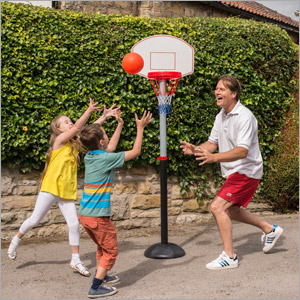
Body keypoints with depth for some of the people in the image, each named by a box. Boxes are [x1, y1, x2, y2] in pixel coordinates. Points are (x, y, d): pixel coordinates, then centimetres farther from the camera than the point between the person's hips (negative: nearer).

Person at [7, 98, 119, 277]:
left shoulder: (74, 144, 12)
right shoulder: (59, 140, -5)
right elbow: (77, 128, -17)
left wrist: (104, 117, -3)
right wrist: (89, 111, -24)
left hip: (67, 192, 6)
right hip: (51, 188, -6)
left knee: (74, 224, -2)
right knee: (35, 220, 3)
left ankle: (76, 260, 8)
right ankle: (16, 240, 31)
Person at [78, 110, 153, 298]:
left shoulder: (89, 157, 7)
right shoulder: (105, 159, -16)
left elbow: (111, 147, 26)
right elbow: (135, 152, -8)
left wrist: (120, 125, 30)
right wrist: (140, 128, 0)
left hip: (85, 214, 8)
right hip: (98, 216, -8)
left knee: (103, 247, 26)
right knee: (111, 250, 5)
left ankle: (101, 276, 41)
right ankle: (96, 288, 5)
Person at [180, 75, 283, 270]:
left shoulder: (244, 117, -22)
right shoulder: (221, 115, 6)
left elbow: (242, 151, -30)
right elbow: (213, 143, 11)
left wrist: (214, 157, -41)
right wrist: (195, 149, -9)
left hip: (246, 171, -10)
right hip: (233, 172, 10)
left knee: (217, 207, -17)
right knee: (230, 210, 22)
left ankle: (229, 257, -7)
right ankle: (269, 229, 39)